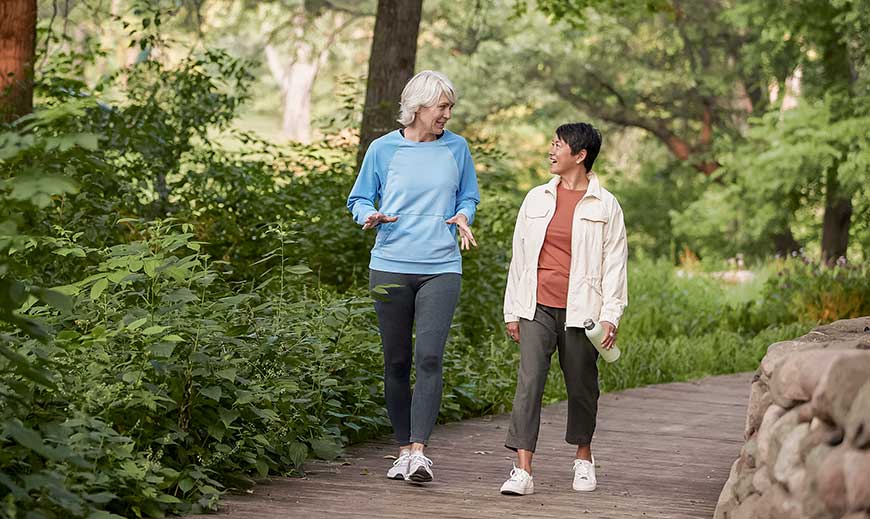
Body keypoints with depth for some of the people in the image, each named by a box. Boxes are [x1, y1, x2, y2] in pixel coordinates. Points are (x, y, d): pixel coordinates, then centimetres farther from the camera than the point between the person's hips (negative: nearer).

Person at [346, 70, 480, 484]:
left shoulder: (456, 148, 7)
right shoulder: (383, 149, 3)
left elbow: (468, 198, 18)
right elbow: (359, 199, 11)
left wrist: (463, 218, -4)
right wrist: (371, 216, -12)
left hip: (441, 268, -1)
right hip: (391, 266, 1)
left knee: (429, 357, -15)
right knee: (396, 362, 5)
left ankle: (419, 450, -17)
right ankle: (404, 449, 14)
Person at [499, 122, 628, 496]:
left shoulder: (605, 207, 2)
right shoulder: (536, 199, 11)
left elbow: (614, 263, 0)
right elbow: (520, 255, 14)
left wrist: (610, 316, -9)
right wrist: (513, 311, 11)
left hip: (580, 311, -2)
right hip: (538, 308, 2)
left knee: (582, 387, 9)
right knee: (529, 381, -10)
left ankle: (583, 457, 33)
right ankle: (523, 471, -14)